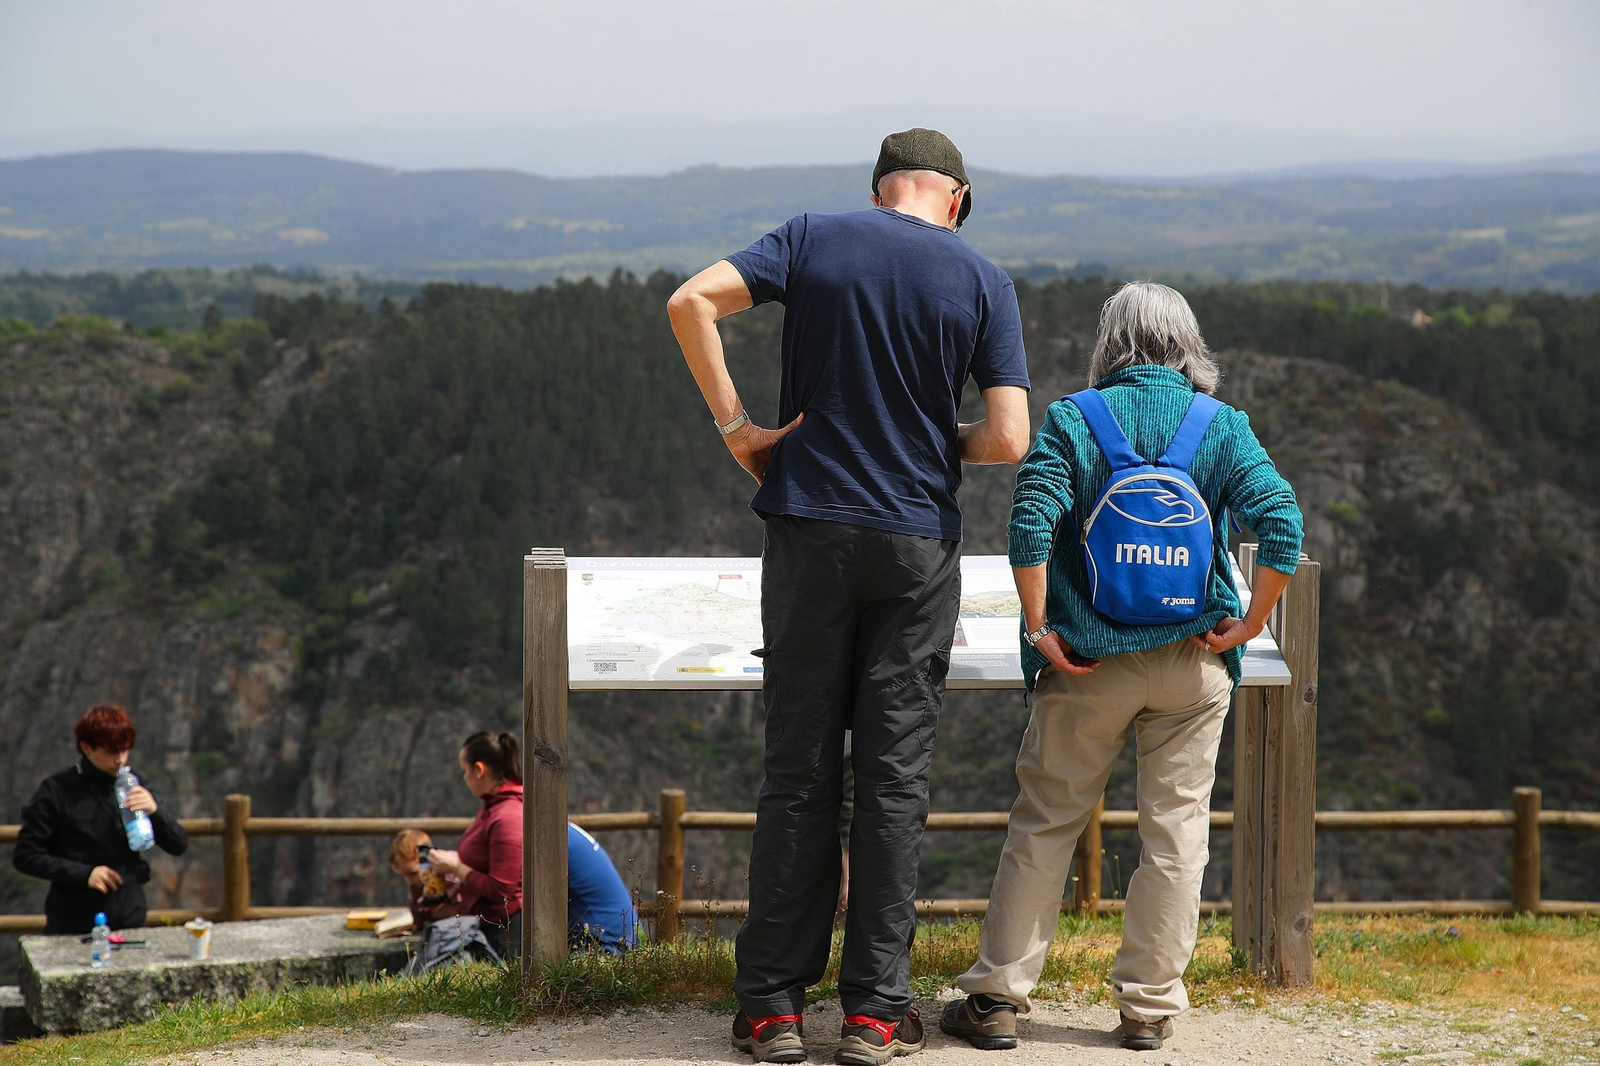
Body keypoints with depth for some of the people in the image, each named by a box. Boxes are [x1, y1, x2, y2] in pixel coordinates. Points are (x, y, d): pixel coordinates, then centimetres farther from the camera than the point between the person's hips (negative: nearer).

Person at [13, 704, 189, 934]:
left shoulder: (133, 785, 4)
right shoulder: (57, 791, -7)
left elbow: (179, 845, 4)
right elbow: (25, 856, -6)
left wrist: (155, 810, -16)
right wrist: (84, 874, -16)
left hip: (130, 920, 3)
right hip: (73, 924, -3)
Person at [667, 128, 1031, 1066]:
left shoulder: (813, 238, 2)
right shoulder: (983, 280, 0)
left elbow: (691, 302, -10)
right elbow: (1009, 439, -7)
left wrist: (735, 424, -4)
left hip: (810, 531, 1)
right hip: (918, 543, -1)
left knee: (800, 769, 6)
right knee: (896, 774, 5)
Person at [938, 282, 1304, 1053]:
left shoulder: (1071, 421, -3)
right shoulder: (1223, 427, 0)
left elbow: (1030, 525, -15)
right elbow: (1281, 521, -11)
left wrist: (1039, 629, -8)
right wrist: (1250, 623, -3)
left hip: (1088, 663, -1)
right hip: (1192, 663, 1)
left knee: (1045, 824, 7)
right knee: (1175, 831, 9)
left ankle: (997, 996, 10)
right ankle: (1147, 1006, 13)